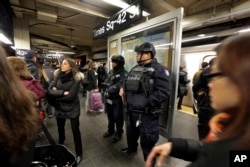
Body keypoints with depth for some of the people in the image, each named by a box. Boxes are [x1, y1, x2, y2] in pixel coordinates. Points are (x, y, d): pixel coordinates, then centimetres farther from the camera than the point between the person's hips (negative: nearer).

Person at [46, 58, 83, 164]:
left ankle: (79, 154, 27)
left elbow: (70, 96, -22)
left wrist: (57, 94, -12)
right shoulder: (58, 76, -1)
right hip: (59, 108, 5)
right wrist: (62, 93, -23)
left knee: (75, 130, 6)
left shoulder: (76, 78, -16)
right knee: (60, 128, 24)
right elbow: (50, 90, -11)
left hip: (72, 108, -5)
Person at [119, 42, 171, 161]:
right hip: (130, 111, 8)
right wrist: (123, 88, 2)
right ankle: (131, 149, 59)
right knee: (131, 133, 29)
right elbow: (127, 83, 22)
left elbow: (164, 92, -23)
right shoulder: (134, 69, 11)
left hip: (147, 114, -7)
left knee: (147, 141, 12)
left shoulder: (159, 69, -13)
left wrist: (146, 103, -25)